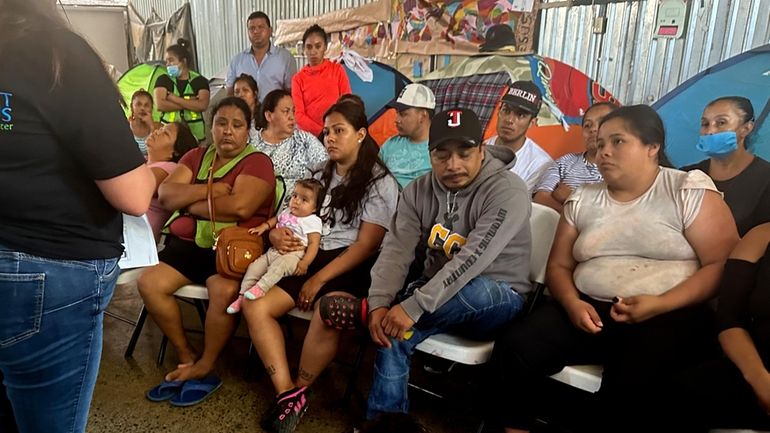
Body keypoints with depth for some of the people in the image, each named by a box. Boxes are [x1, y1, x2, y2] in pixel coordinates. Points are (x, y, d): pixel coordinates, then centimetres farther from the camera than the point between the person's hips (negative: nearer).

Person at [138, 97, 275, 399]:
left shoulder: (257, 162, -4)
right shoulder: (196, 156, 14)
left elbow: (240, 207, -22)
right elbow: (165, 194, 1)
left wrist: (190, 204, -7)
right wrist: (209, 189, -12)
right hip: (188, 244, 6)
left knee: (225, 292, -32)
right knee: (148, 283, -13)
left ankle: (205, 366, -7)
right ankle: (185, 355, 4)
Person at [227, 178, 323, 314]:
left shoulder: (312, 221, -4)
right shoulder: (287, 212, 19)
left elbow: (314, 244, -11)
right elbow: (276, 219, 37)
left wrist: (305, 263, -23)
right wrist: (263, 226, 16)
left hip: (293, 255, -7)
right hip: (274, 251, 7)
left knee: (279, 264, -37)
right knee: (254, 266, -7)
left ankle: (260, 288, -42)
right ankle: (242, 296, -5)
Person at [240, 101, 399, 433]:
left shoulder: (380, 182, -2)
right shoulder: (319, 175, 18)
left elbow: (366, 245, -10)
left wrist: (319, 279, -16)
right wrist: (276, 234, -8)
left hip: (350, 267, -6)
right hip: (307, 258, 6)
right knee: (254, 306, -16)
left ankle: (299, 392, -8)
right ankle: (286, 393, -13)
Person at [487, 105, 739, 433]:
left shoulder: (690, 190, 2)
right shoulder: (583, 199, 13)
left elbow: (723, 264, -5)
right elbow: (558, 266, 13)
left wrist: (661, 305, -18)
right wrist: (572, 303, -9)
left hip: (671, 315, -3)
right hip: (590, 309, 4)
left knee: (632, 386, -34)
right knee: (514, 348, -20)